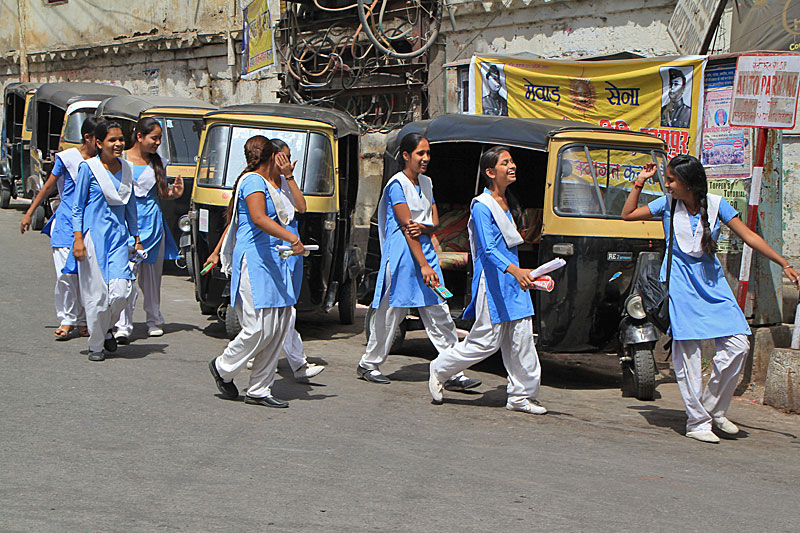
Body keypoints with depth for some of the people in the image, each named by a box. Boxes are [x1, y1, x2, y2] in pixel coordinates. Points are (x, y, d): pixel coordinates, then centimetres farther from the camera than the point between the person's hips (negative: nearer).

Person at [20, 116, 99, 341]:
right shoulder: (67, 158, 0)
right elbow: (48, 187, 9)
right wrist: (29, 213, 13)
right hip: (66, 222, -2)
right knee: (65, 274, -7)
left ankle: (82, 321, 11)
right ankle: (67, 320, 4)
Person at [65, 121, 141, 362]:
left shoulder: (127, 168, 11)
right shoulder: (88, 168, -4)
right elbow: (77, 206, -2)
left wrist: (136, 238, 19)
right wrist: (78, 238, -10)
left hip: (119, 235, 4)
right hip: (94, 234, -4)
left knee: (121, 291, -9)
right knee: (96, 294, -3)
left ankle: (106, 328, 20)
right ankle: (96, 345, 12)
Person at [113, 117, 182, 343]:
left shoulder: (158, 163, 11)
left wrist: (174, 193, -1)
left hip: (153, 222, 4)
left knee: (152, 275, 12)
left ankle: (154, 321, 26)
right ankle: (123, 326, -15)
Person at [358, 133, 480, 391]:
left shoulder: (426, 183, 15)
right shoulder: (396, 184, -9)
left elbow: (434, 221, 13)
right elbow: (406, 226, -15)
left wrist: (423, 228, -13)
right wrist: (423, 265, -20)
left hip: (425, 249, 7)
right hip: (402, 253, -7)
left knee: (440, 315, 1)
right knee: (390, 313, 2)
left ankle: (454, 374, 0)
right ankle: (369, 364, 20)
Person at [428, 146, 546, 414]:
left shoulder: (506, 203, 14)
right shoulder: (481, 206, -12)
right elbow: (488, 249, -23)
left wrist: (523, 273, 25)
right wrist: (514, 270, -37)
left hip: (515, 280, 8)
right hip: (492, 280, -8)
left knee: (521, 339, 4)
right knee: (487, 341, -2)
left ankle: (521, 395, 12)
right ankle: (439, 369, 17)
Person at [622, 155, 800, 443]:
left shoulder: (716, 204, -1)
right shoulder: (667, 203, 2)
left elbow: (749, 236, 0)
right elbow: (628, 214, 10)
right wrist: (640, 181, 1)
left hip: (712, 281, 1)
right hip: (681, 282, -1)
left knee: (738, 344, -9)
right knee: (687, 353, -5)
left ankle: (713, 408, 10)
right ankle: (697, 422, 4)